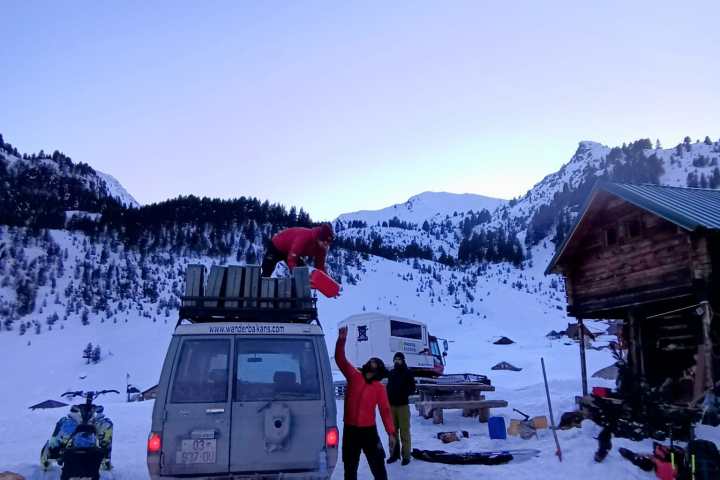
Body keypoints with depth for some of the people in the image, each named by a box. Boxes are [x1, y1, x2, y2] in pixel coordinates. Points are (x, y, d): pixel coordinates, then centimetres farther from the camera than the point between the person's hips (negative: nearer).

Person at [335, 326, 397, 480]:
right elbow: (340, 359, -8)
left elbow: (385, 411, -3)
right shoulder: (354, 376, 1)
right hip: (350, 430, 1)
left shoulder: (379, 388, -1)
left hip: (369, 431, -1)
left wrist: (391, 433, -11)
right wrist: (342, 340, -22)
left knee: (378, 467, 3)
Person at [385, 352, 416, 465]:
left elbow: (412, 389, -3)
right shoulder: (391, 373, 13)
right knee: (392, 431, 8)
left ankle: (406, 455, 2)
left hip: (403, 405, -4)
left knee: (404, 431, -3)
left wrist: (405, 393, -18)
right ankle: (394, 454, 16)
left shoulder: (407, 373, -1)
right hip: (391, 405, 5)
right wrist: (388, 399, 5)